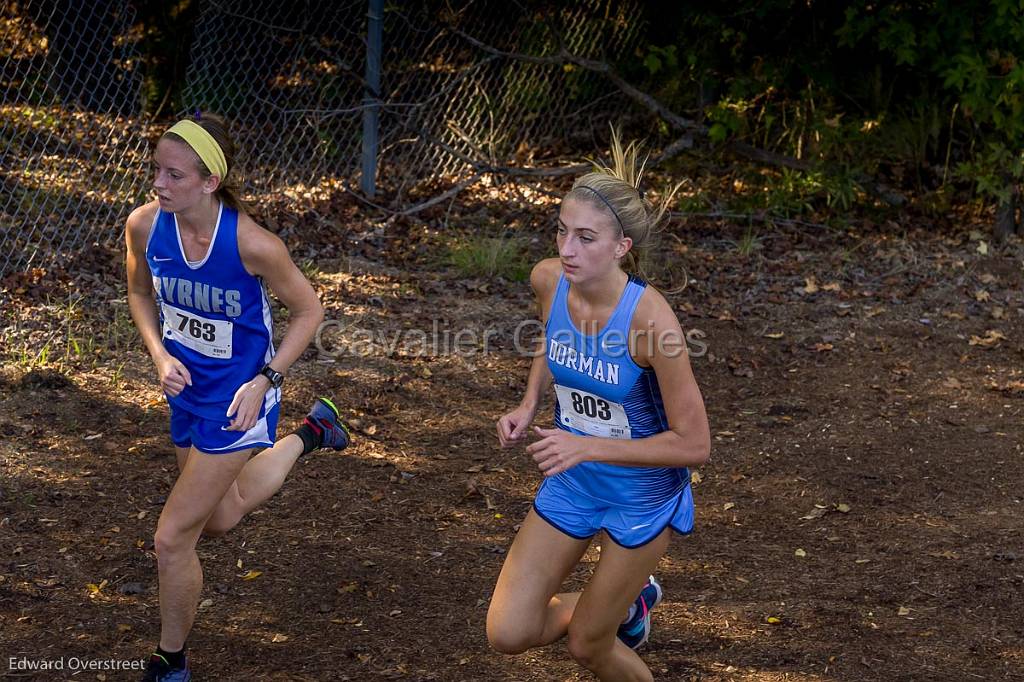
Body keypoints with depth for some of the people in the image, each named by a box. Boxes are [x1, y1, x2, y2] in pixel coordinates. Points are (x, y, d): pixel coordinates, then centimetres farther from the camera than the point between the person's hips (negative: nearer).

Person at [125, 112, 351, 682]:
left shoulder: (251, 243, -29)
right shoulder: (145, 226, -15)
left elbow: (309, 310, -12)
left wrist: (264, 381, -19)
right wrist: (161, 355, -8)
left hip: (238, 399, -6)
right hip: (188, 390, 6)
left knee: (172, 539, -5)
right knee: (219, 520, 26)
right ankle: (309, 435, 48)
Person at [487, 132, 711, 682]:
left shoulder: (649, 317, -32)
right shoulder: (548, 281, -15)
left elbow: (694, 444, -26)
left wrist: (587, 447, -31)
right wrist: (529, 405, -7)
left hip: (643, 497, -5)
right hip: (571, 485, 5)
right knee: (508, 634, 3)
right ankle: (631, 600, 31)